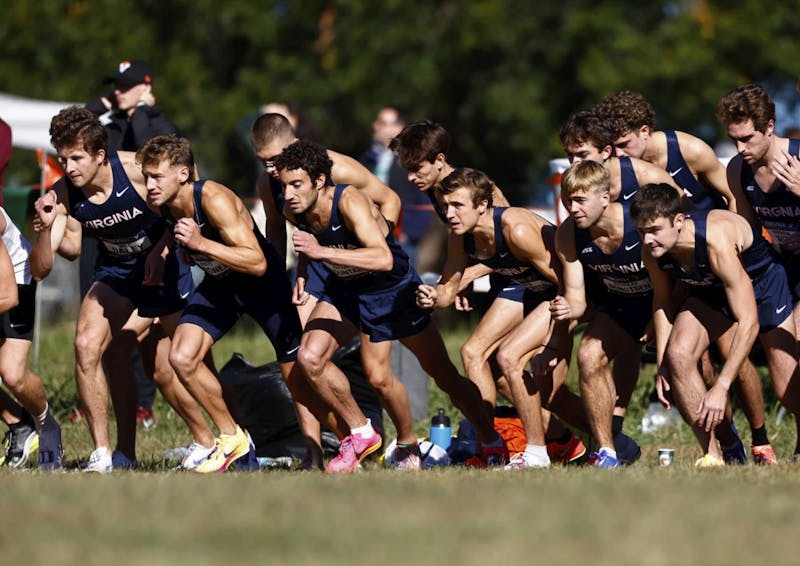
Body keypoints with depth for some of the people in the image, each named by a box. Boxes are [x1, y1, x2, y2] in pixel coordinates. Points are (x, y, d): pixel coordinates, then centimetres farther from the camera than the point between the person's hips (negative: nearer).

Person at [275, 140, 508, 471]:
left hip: (391, 286, -5)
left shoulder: (349, 202, -34)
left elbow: (384, 259, -49)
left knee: (442, 374, 2)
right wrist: (302, 275, -5)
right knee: (310, 357, -15)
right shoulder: (294, 212, -15)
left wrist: (322, 251, -51)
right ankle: (360, 433, 5)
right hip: (344, 287, 5)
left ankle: (492, 443, 22)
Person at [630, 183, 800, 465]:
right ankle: (712, 456, -14)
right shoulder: (651, 251, -23)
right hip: (711, 292, 4)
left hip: (763, 282, -4)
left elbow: (748, 322, -38)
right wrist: (662, 367, -7)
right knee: (678, 354, -24)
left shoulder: (716, 240, -41)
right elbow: (661, 301, -1)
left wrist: (721, 387, -40)